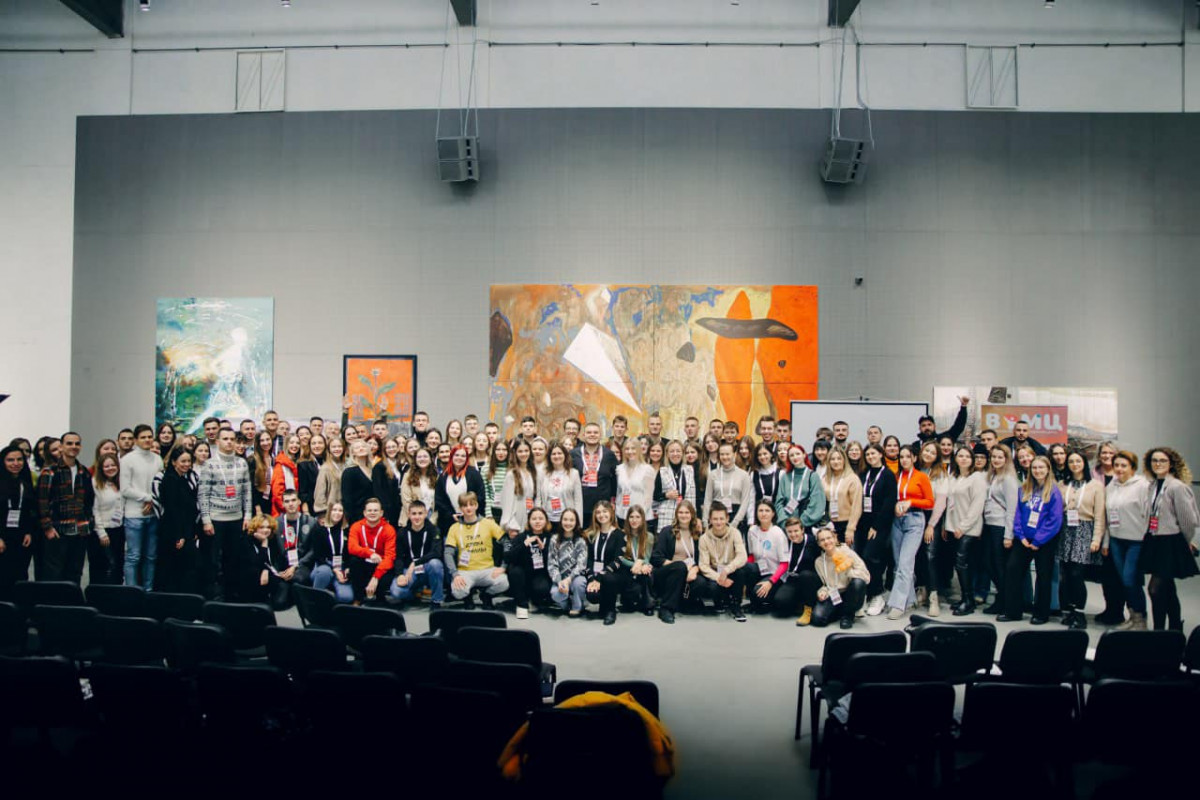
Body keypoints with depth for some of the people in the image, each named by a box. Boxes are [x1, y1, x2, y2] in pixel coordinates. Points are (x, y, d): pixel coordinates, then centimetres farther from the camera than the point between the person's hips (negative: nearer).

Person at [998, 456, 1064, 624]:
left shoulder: (1054, 492, -8)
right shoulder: (1024, 489, 5)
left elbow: (1055, 520, -12)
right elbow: (1017, 514, 6)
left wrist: (1037, 541, -13)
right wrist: (1021, 536, -6)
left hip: (1043, 542, -4)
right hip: (1023, 540, 4)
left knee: (1043, 577, 7)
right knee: (1012, 571, -1)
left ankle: (1041, 614, 20)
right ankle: (1012, 611, 7)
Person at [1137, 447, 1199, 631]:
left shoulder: (1177, 487, -14)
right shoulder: (1152, 485, 8)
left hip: (1170, 543, -7)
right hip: (1154, 540, 7)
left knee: (1156, 588, -9)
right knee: (1167, 589, 17)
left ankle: (1159, 629, 1)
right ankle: (1176, 628, 30)